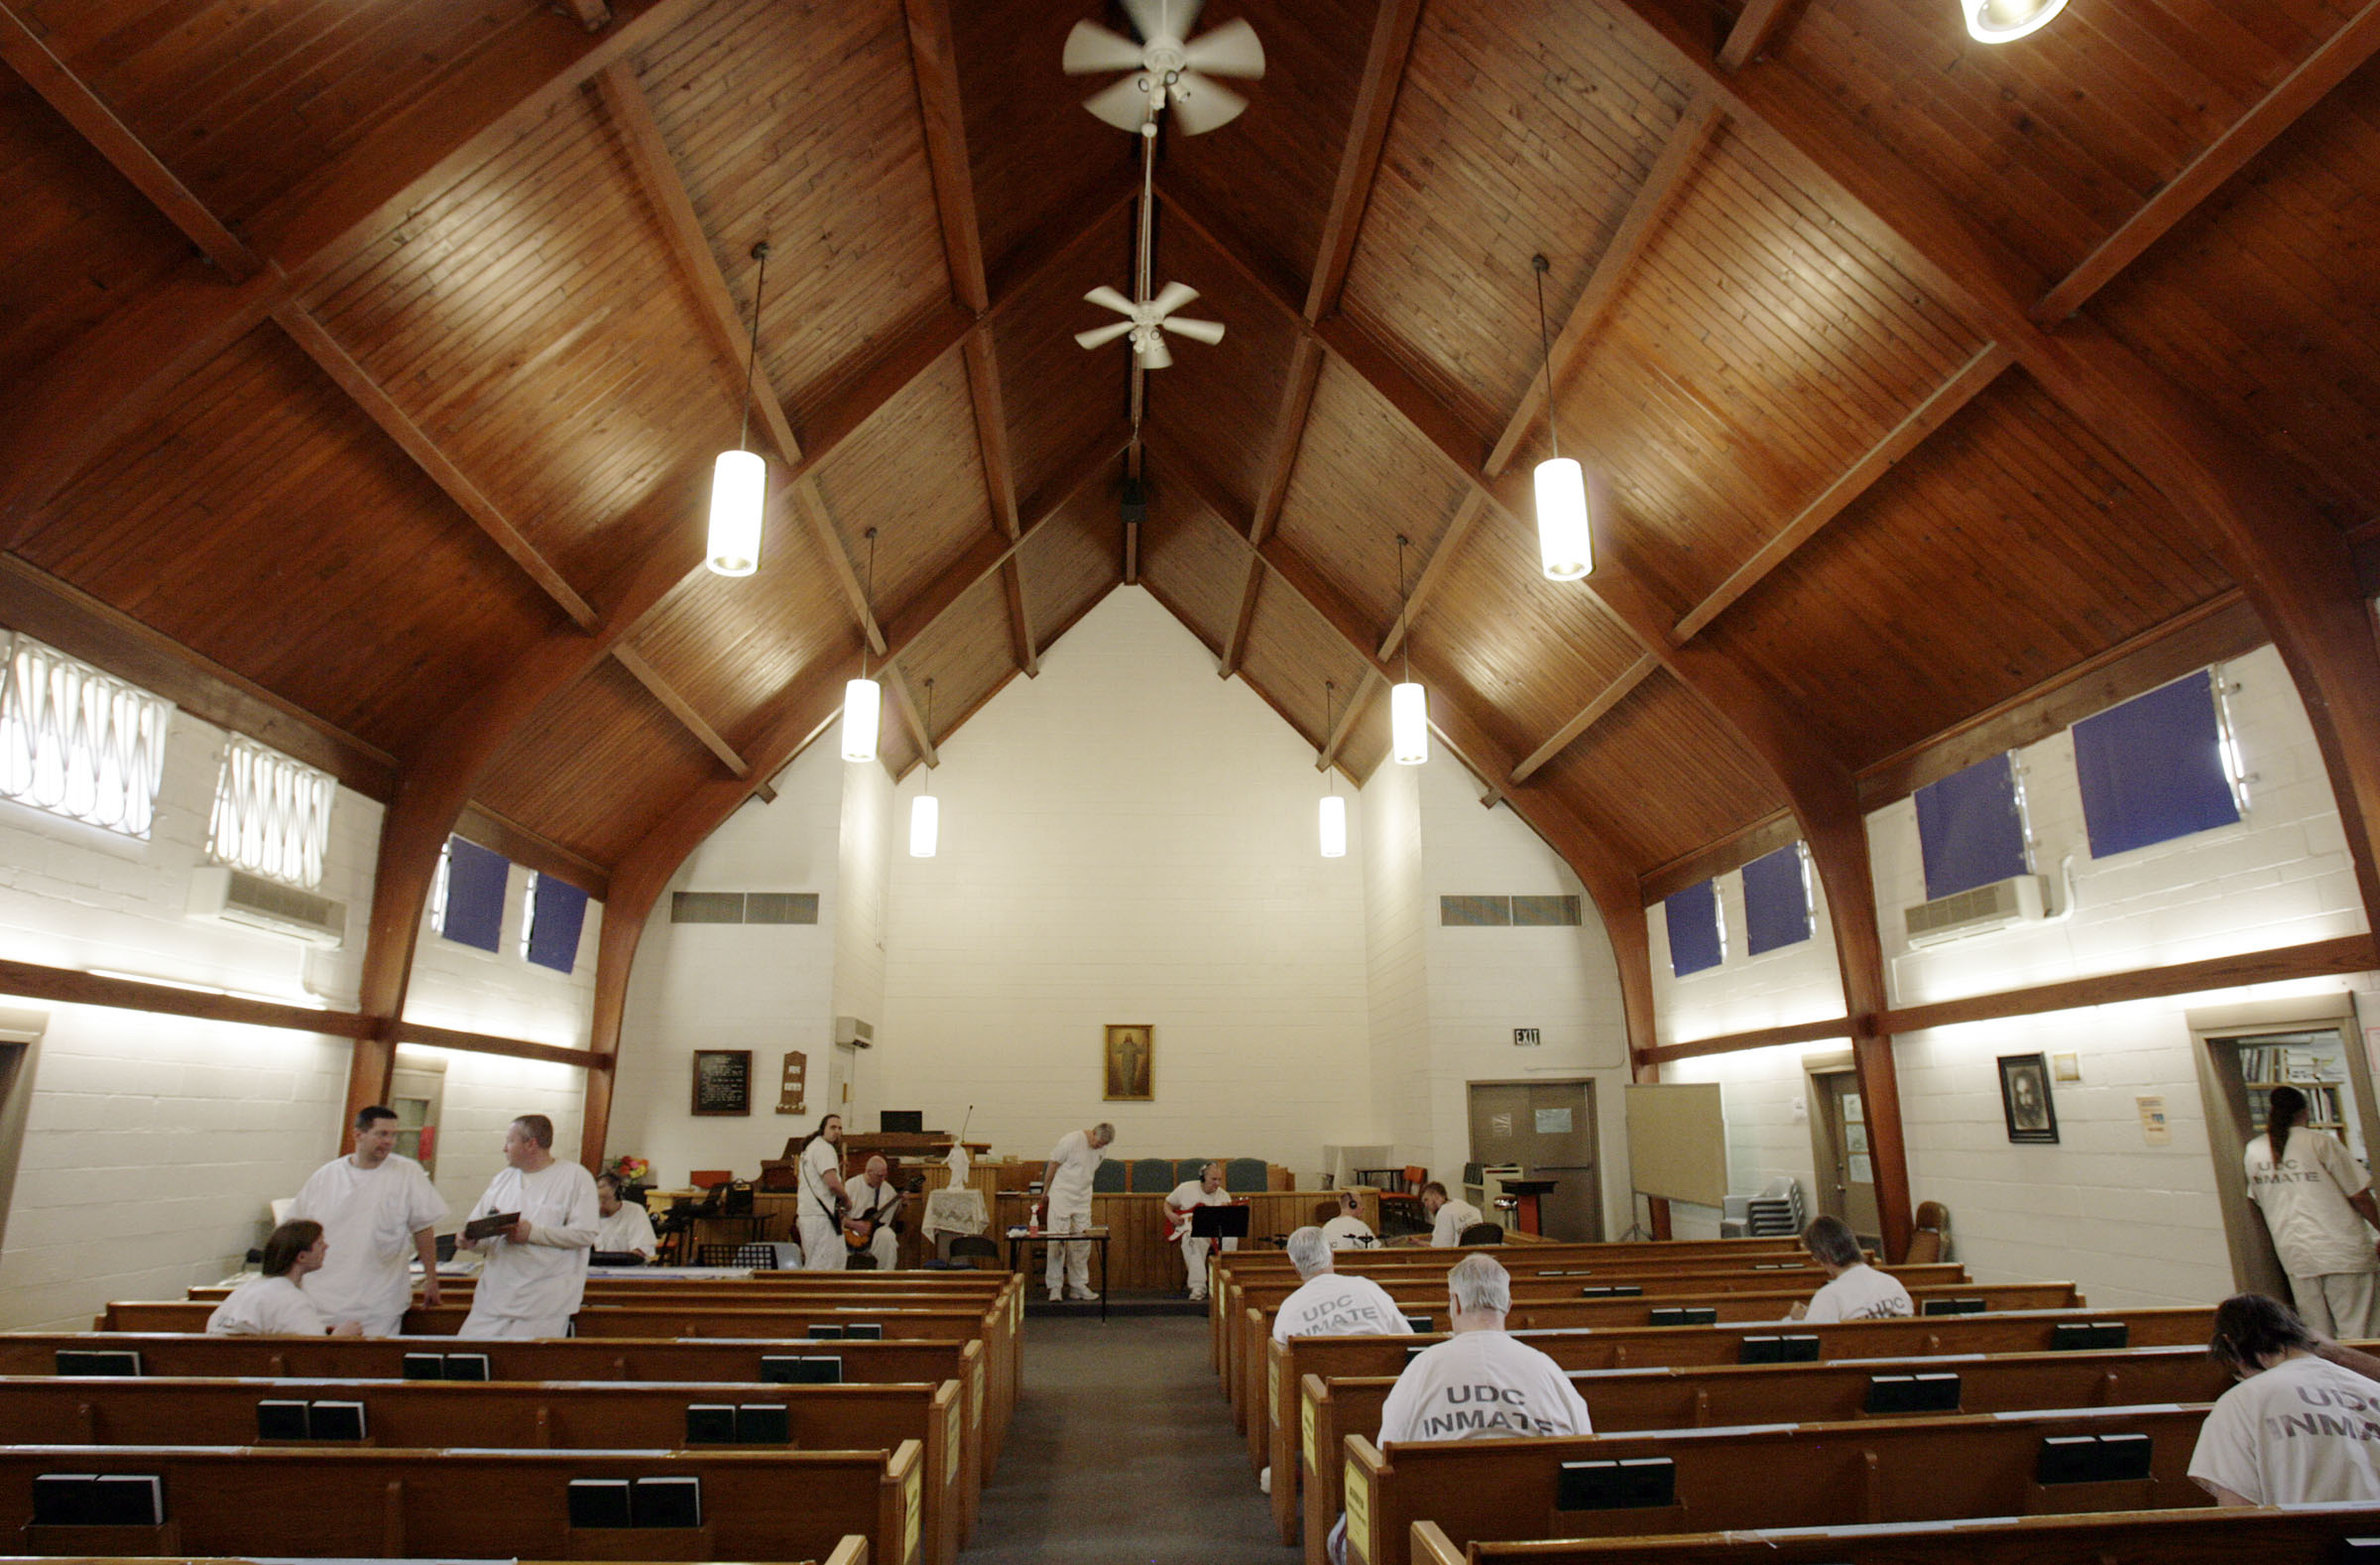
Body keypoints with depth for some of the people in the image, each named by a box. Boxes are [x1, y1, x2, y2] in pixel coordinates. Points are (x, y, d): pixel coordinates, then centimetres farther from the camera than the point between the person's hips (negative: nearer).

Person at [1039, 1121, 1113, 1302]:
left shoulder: (1102, 1148, 3)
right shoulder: (1071, 1141, -16)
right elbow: (1053, 1166, -8)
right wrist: (1045, 1193, -1)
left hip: (1083, 1201, 6)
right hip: (1061, 1198, -6)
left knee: (1082, 1244, 7)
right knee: (1057, 1242, -4)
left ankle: (1078, 1286, 16)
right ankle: (1054, 1287, 3)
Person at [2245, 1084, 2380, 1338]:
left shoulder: (2253, 1151, 6)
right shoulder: (2320, 1142, -6)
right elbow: (2359, 1195, -4)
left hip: (2294, 1255, 4)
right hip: (2341, 1250, -4)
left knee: (2317, 1339, 10)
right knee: (2358, 1336, 0)